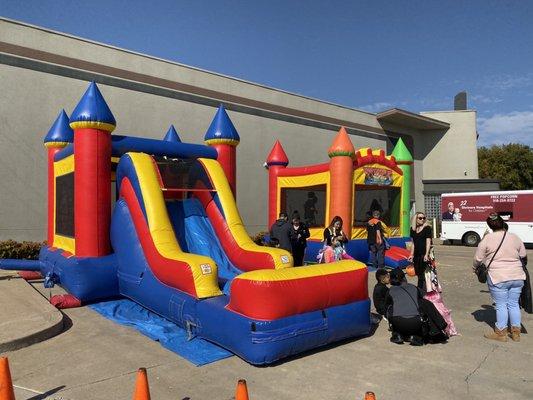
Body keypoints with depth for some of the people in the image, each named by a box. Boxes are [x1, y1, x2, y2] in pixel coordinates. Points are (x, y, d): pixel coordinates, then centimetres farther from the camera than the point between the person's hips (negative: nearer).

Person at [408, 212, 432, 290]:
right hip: (417, 254, 6)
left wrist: (426, 254, -20)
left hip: (424, 254, -6)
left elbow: (428, 242, -12)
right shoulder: (413, 229, 11)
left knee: (422, 274, -6)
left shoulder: (427, 228, -6)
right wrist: (412, 255, 14)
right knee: (418, 273, 11)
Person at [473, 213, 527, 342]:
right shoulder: (515, 238, 3)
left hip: (498, 278, -4)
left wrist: (476, 268, 15)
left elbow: (478, 260, -5)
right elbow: (524, 257, 16)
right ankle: (516, 332, 23)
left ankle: (501, 333, 14)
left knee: (501, 305, 4)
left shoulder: (487, 239, -9)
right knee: (514, 304, 13)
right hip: (517, 277, 4)